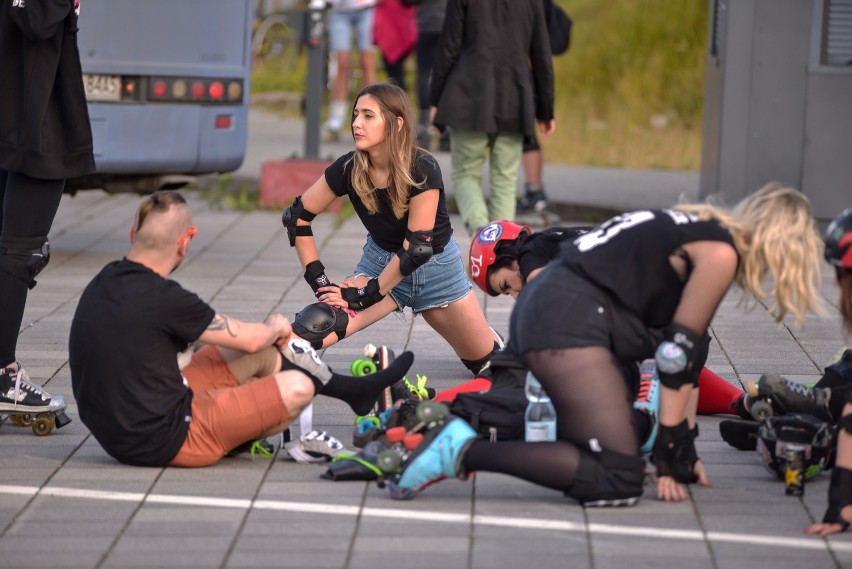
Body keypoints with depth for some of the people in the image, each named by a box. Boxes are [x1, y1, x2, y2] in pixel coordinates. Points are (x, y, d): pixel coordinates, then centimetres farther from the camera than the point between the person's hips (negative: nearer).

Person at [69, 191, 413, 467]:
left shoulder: (105, 283, 1)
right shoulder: (162, 298, -24)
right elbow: (249, 339, -9)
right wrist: (276, 328, 14)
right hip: (163, 442, -9)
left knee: (263, 353, 18)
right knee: (297, 388, -2)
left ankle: (350, 389, 35)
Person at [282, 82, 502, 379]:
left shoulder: (422, 170, -28)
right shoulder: (349, 169, -17)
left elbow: (417, 247, -28)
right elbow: (297, 217, -7)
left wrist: (366, 294, -26)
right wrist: (318, 279, -13)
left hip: (435, 264, -1)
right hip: (381, 260, 2)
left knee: (490, 362, 10)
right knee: (315, 326, -27)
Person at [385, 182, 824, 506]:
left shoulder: (698, 234, 25)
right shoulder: (721, 254, -3)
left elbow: (687, 358, 24)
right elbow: (676, 354, -7)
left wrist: (684, 450, 22)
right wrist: (671, 453, -2)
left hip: (538, 309, 10)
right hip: (571, 323, -10)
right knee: (618, 480, -13)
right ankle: (463, 451, -22)